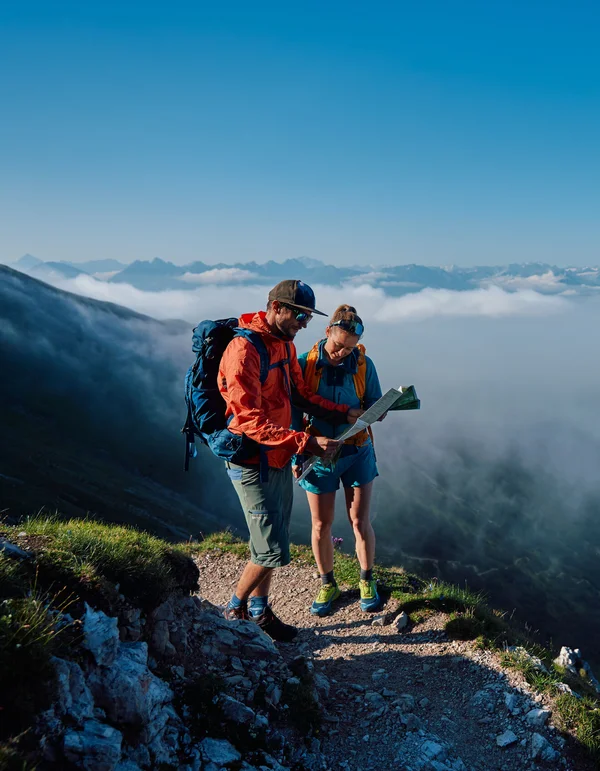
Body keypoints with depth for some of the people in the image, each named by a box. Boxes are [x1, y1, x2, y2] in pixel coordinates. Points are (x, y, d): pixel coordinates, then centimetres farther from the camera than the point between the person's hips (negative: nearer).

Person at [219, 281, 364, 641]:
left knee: (272, 545, 17)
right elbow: (250, 421, -27)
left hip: (280, 459, 9)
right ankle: (234, 612, 18)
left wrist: (346, 412, 5)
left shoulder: (286, 343, 8)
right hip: (254, 463, -9)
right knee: (273, 550, -4)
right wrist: (306, 442, -31)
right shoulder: (244, 350, -23)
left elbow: (302, 395, 16)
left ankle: (260, 612, 34)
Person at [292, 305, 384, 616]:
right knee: (321, 526, 8)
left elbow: (375, 404, 2)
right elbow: (294, 413, -5)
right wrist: (296, 455, -8)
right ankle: (327, 585, 30)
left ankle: (367, 581, 29)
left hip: (356, 452, 1)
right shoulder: (305, 364, -10)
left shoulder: (363, 364, -6)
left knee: (360, 522, 6)